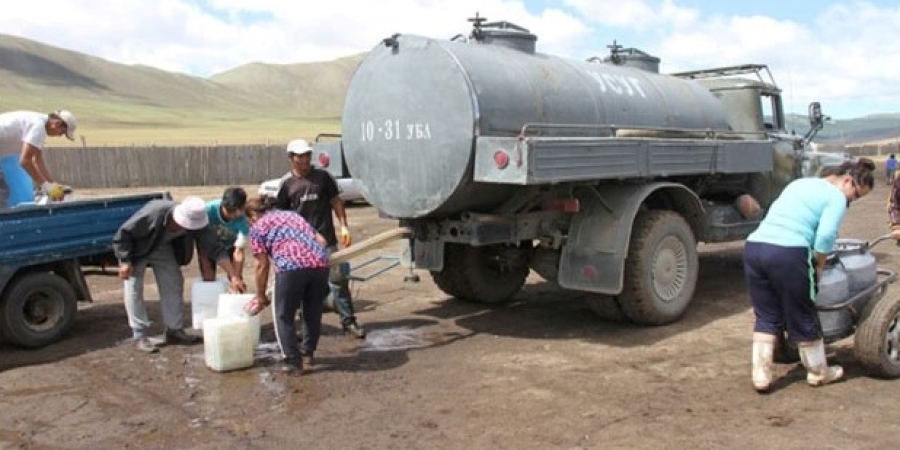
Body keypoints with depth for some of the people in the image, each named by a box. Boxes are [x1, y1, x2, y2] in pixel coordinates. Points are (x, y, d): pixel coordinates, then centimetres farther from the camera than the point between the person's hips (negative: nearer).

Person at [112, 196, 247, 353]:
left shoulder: (195, 223, -28)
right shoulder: (154, 213, -41)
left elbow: (214, 248, -26)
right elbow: (124, 233, -28)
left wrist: (234, 276, -32)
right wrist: (125, 261, -26)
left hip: (163, 249, 4)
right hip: (137, 248, -4)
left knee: (174, 284, 0)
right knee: (134, 289, -9)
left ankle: (174, 330, 10)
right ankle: (140, 336, -3)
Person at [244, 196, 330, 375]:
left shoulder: (258, 227, 15)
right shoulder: (293, 215, 31)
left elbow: (262, 265, 11)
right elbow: (322, 241, 21)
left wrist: (261, 296, 20)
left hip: (291, 267, -6)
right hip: (320, 264, 6)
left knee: (284, 316, 12)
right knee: (314, 313, 22)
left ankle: (293, 361, 14)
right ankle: (309, 352, 37)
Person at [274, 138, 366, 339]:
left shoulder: (323, 177, 2)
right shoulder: (286, 183, 1)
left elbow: (336, 201, 7)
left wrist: (343, 226, -1)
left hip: (326, 240, 0)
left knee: (338, 279, 1)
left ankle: (348, 319, 11)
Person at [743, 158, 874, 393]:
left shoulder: (799, 183, 27)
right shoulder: (836, 197, 4)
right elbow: (826, 236, -10)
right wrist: (820, 265, 6)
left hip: (754, 246, 7)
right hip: (787, 253, -6)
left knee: (766, 317, 15)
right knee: (803, 318, 12)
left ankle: (760, 375, 13)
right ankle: (818, 372, 29)